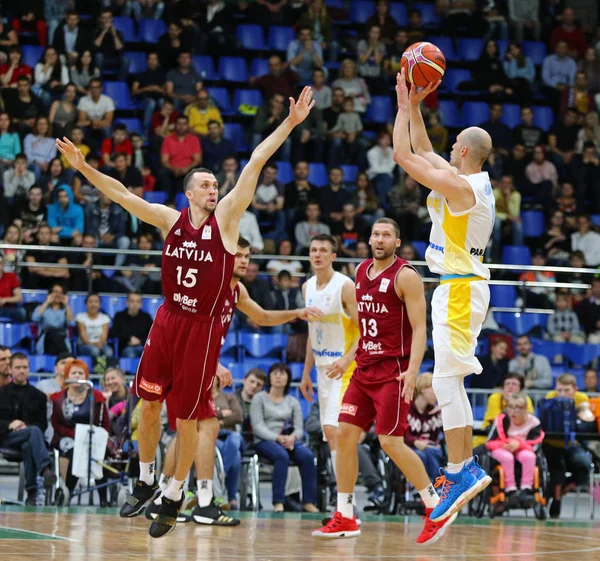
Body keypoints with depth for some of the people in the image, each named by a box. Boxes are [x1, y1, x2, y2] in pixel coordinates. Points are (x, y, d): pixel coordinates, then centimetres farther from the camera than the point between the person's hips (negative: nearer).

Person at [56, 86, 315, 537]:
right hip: (168, 319, 3)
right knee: (149, 402, 6)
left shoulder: (226, 217, -4)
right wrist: (84, 168, -3)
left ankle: (175, 495, 16)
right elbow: (122, 195, 5)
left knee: (188, 416, 1)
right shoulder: (170, 219, 5)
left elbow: (255, 164, -11)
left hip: (203, 326, -3)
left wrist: (289, 124, -14)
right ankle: (146, 482, 24)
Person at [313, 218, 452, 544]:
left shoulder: (405, 276, -10)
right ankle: (344, 518, 6)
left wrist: (412, 370, -25)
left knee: (391, 442, -11)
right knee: (344, 435, 0)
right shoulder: (361, 271, 12)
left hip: (393, 371, -7)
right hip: (364, 370, 7)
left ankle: (436, 508, 2)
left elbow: (419, 328, -14)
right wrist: (349, 356, 21)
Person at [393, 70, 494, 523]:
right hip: (459, 286, 10)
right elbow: (423, 153, 25)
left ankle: (460, 472, -13)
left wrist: (405, 106, -5)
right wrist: (415, 107, 21)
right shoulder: (471, 182, 12)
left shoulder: (462, 186, -17)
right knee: (450, 380, 14)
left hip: (460, 289, -10)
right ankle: (466, 466, 17)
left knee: (446, 381, -12)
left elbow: (404, 156, -16)